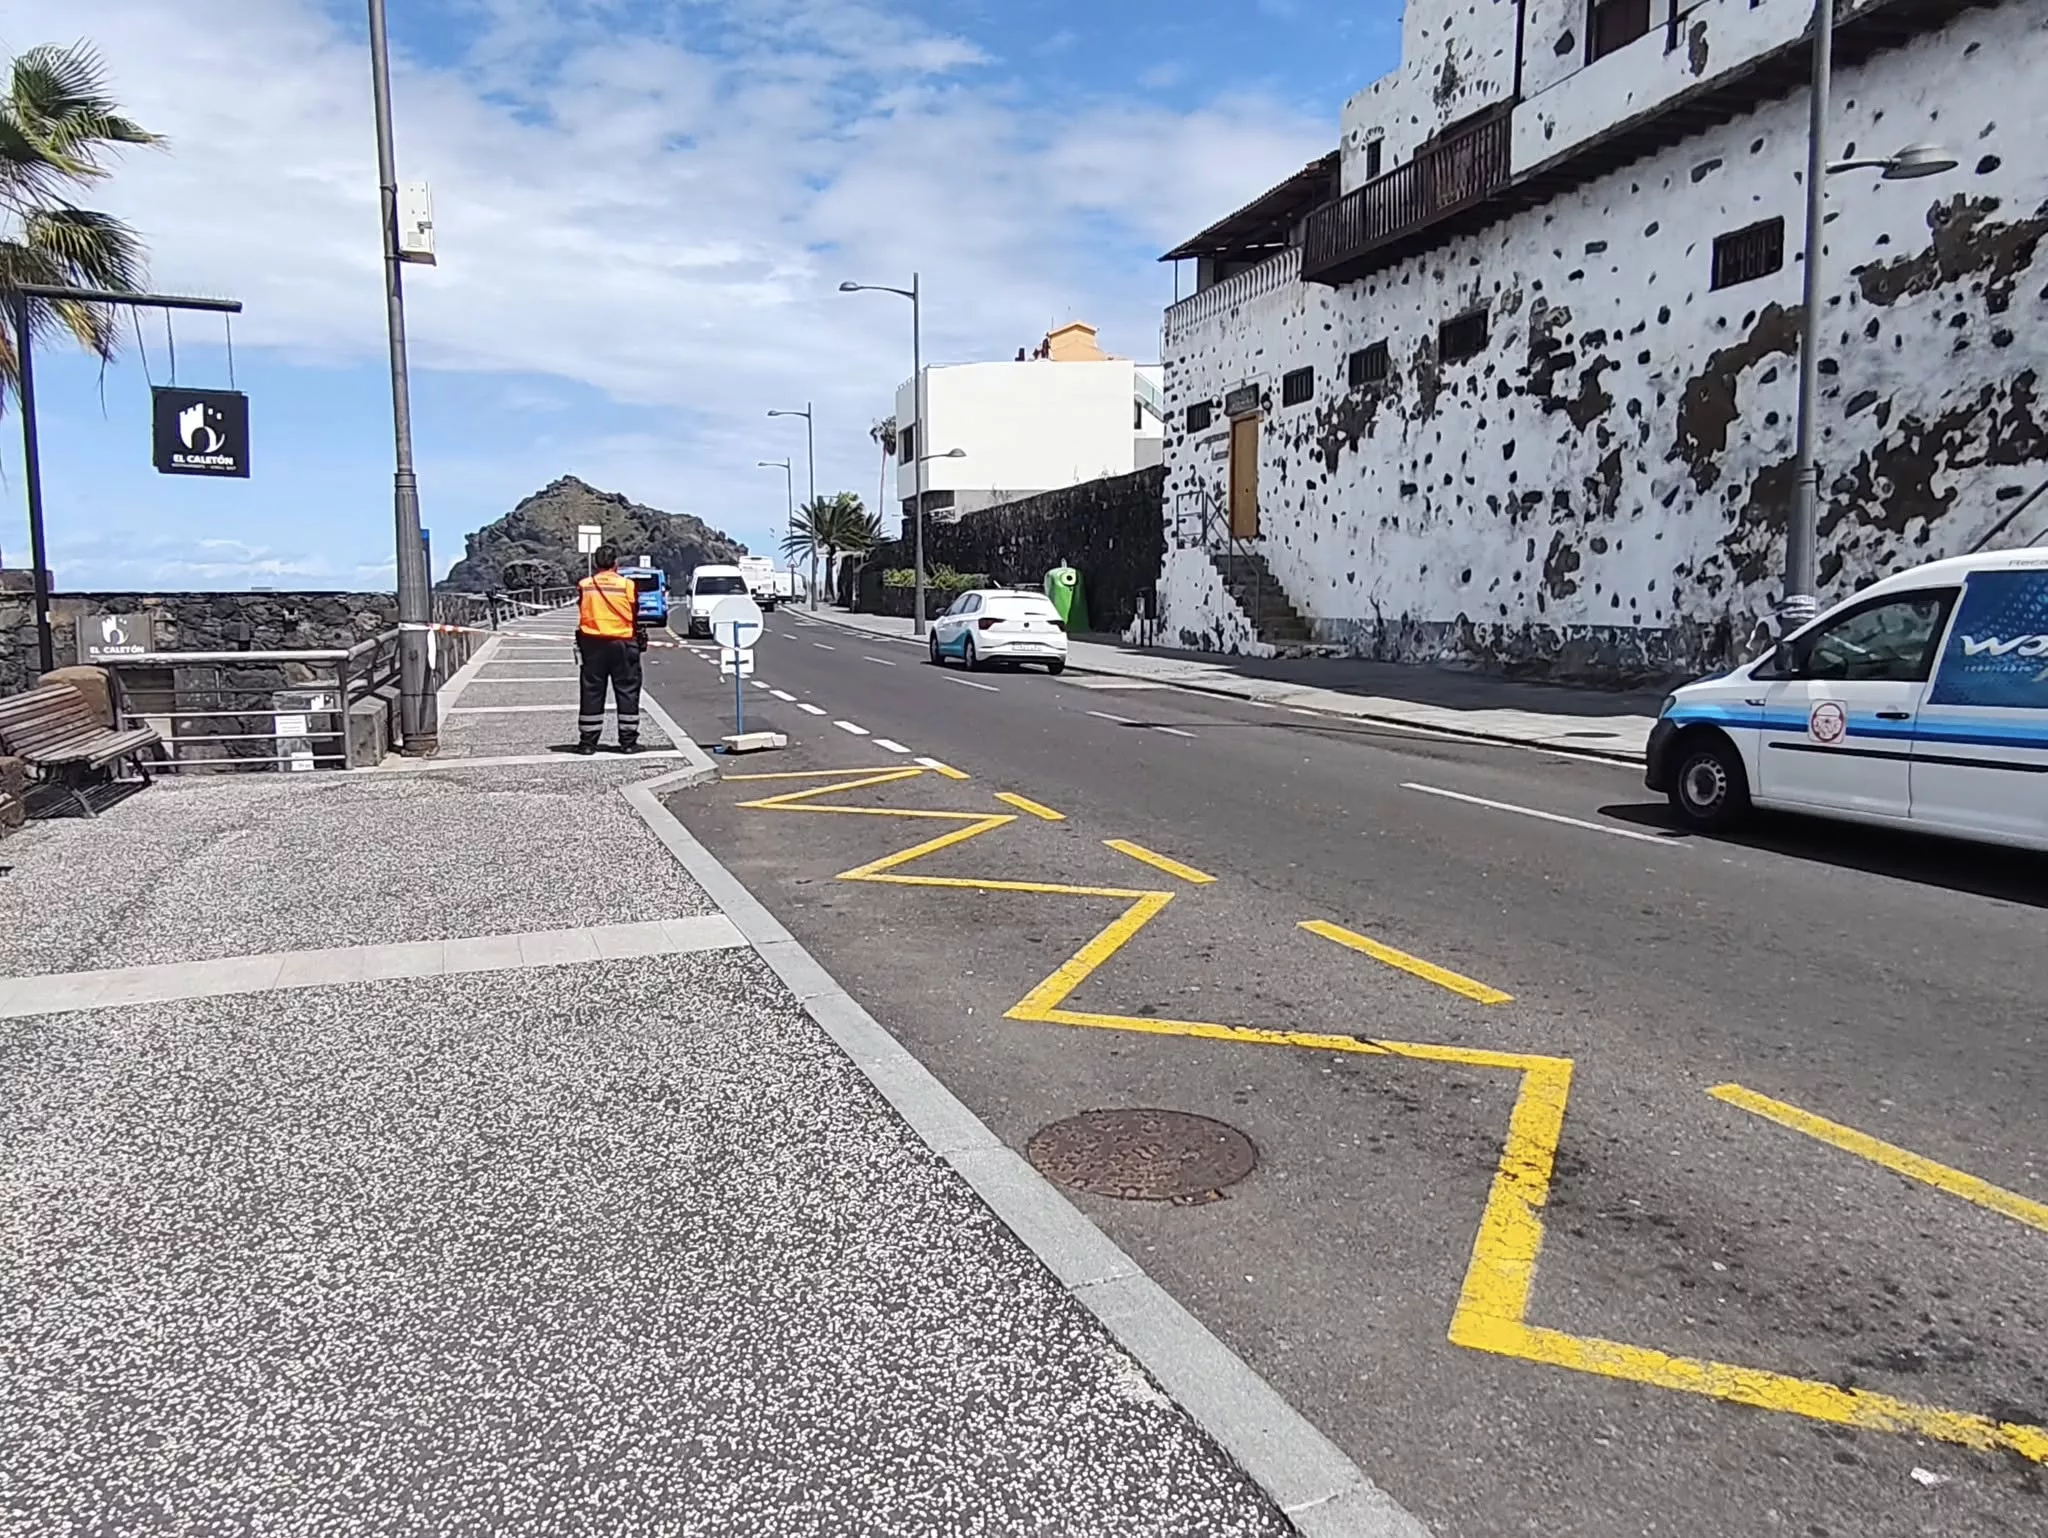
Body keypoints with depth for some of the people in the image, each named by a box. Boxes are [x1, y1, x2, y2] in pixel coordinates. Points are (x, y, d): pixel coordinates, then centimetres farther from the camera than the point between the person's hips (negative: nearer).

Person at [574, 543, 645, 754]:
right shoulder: (628, 585, -6)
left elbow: (581, 616, 5)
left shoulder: (584, 586, -1)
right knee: (627, 692, 6)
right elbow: (635, 617, 0)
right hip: (623, 644, -2)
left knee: (591, 693, 7)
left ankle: (588, 742, 9)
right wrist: (639, 641, 13)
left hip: (592, 644, 2)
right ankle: (628, 741, 6)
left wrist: (580, 646, 14)